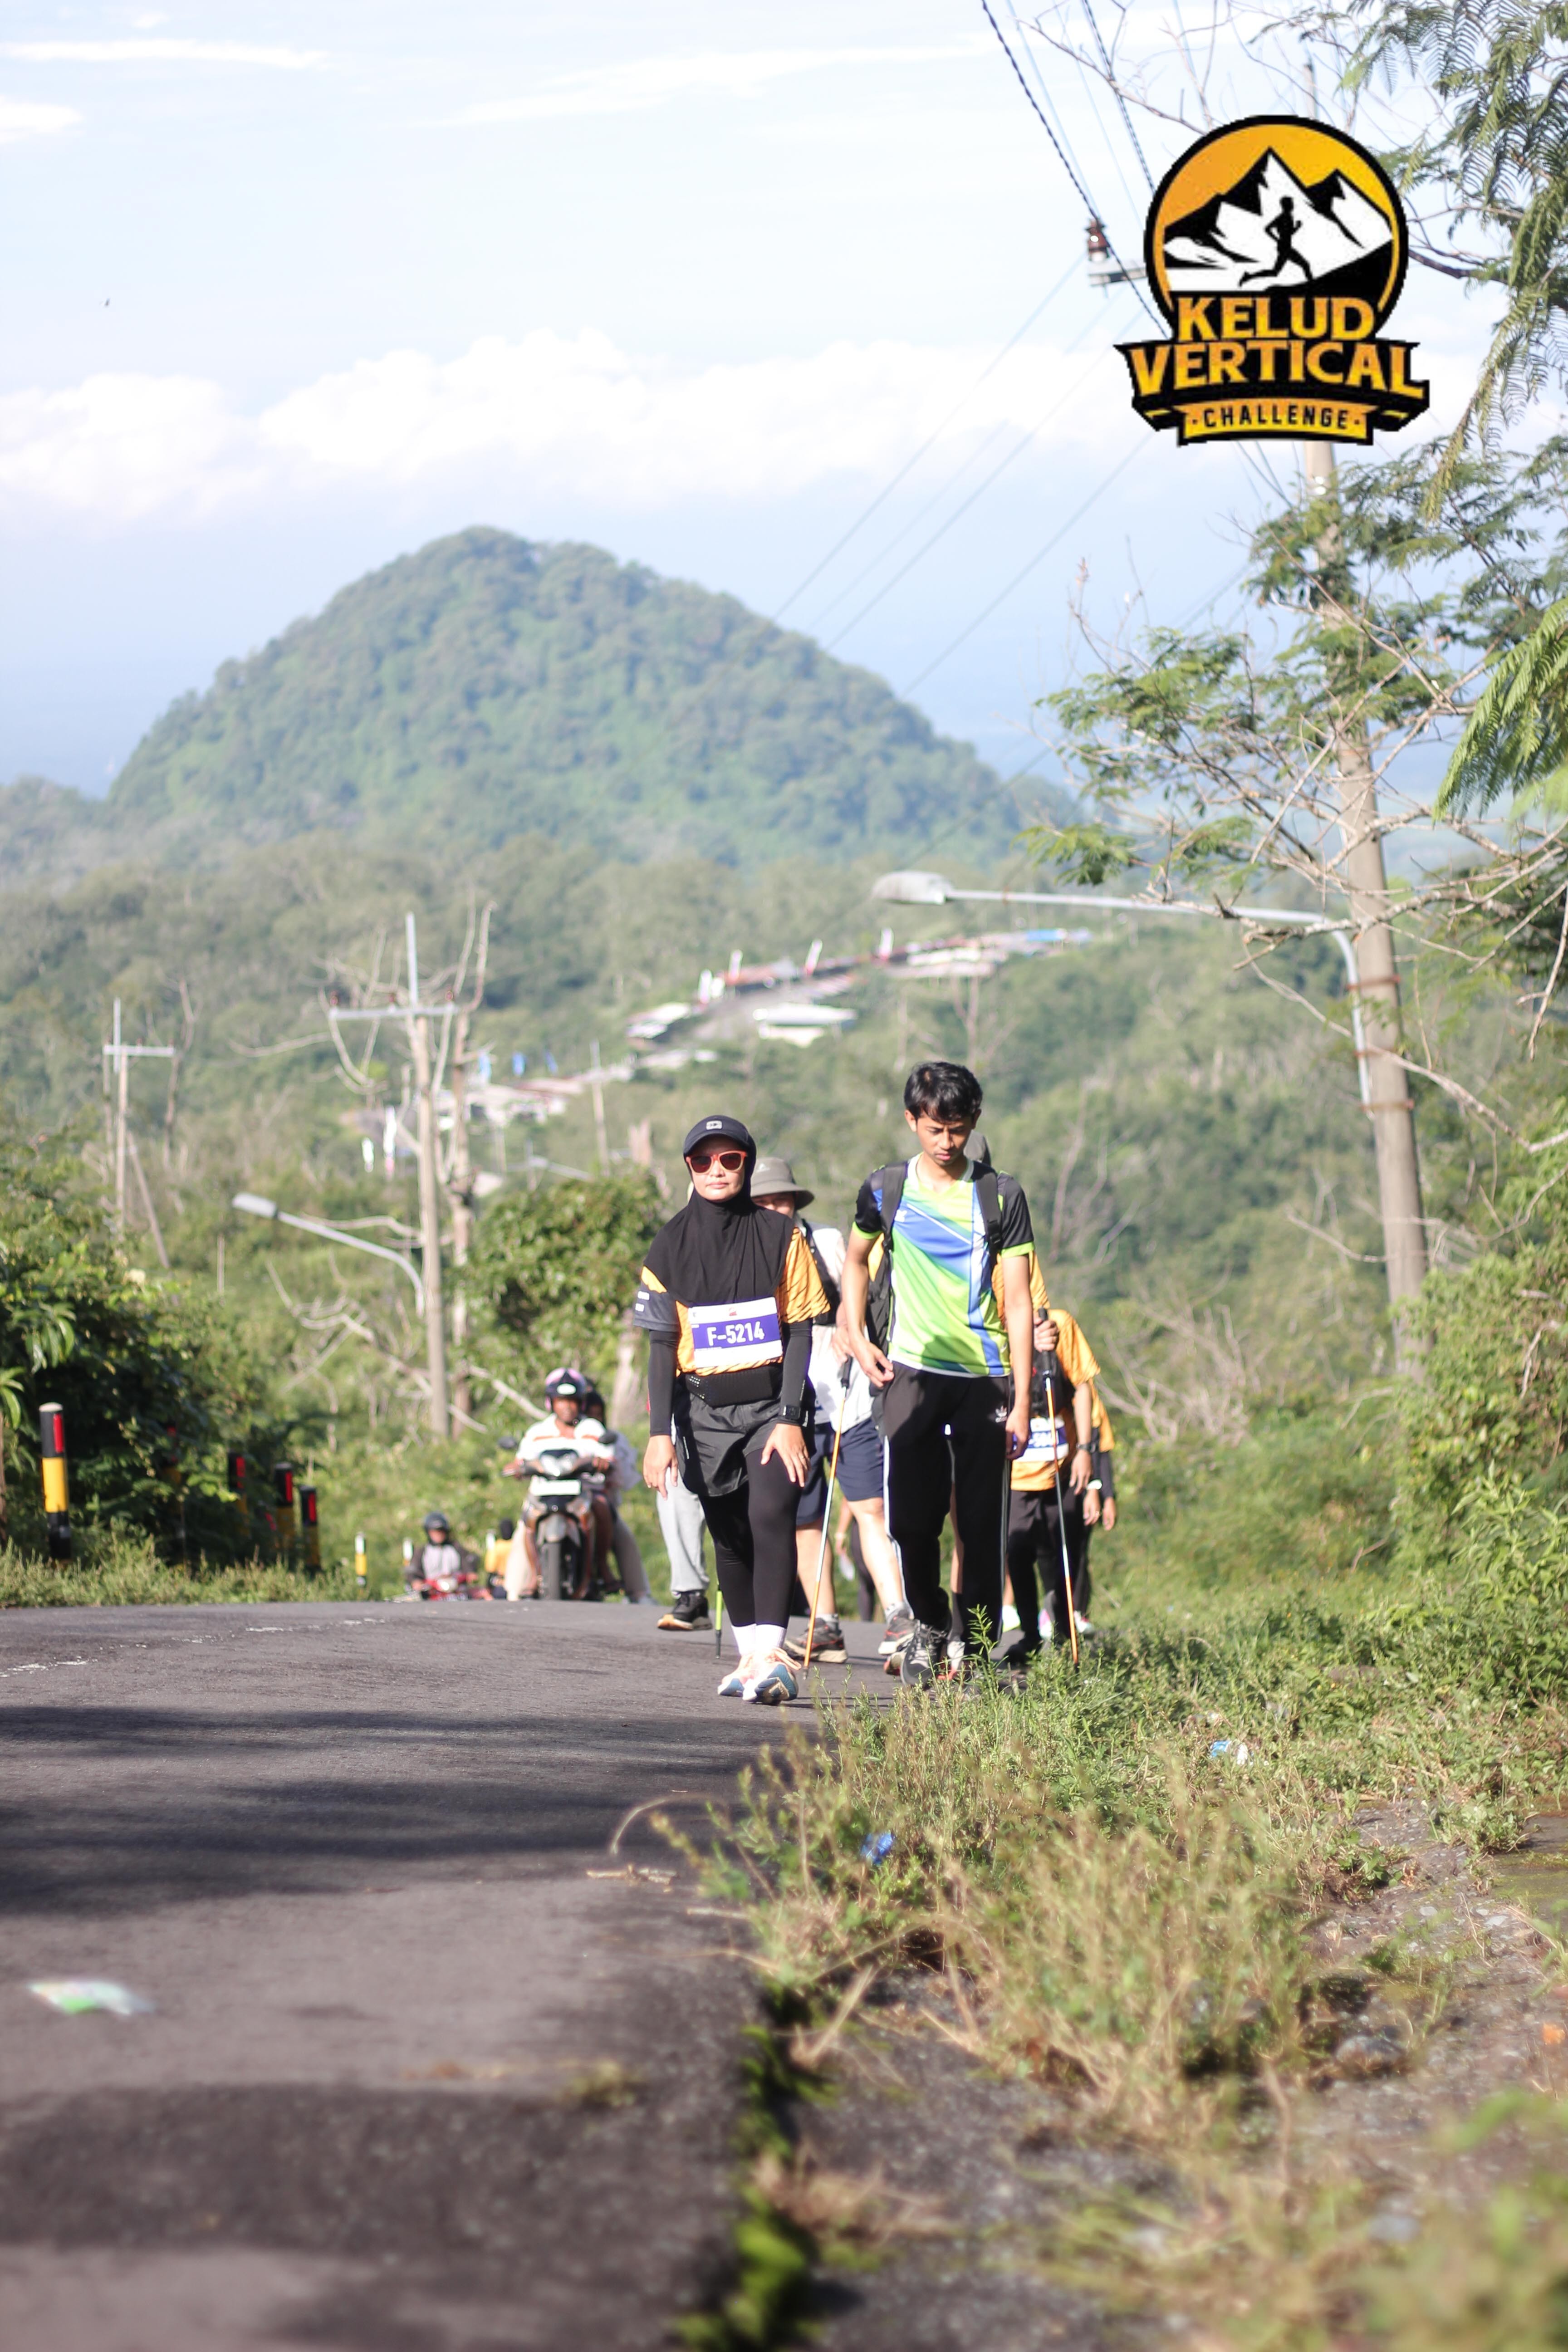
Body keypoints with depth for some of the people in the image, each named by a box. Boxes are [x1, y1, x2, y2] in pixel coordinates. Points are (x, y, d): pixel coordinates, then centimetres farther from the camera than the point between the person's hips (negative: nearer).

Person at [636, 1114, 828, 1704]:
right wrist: (660, 1432, -6)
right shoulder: (670, 1247, 4)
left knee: (770, 1516, -19)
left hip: (771, 1402, -2)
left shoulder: (781, 1236, 1)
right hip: (705, 1408, 2)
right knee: (729, 1536, 6)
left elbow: (800, 1330, -1)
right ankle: (751, 1654, 16)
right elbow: (662, 1344, 3)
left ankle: (770, 1656, -24)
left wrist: (790, 1418, -10)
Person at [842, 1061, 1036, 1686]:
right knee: (910, 1520, -3)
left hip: (985, 1377, -1)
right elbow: (855, 1260, 25)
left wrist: (1022, 1401, -6)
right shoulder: (885, 1191, 7)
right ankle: (929, 1623, 23)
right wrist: (857, 1338, 10)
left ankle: (977, 1653, 5)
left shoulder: (1001, 1196, 1)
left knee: (982, 1524, -4)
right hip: (911, 1372, 1)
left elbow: (1017, 1302, -1)